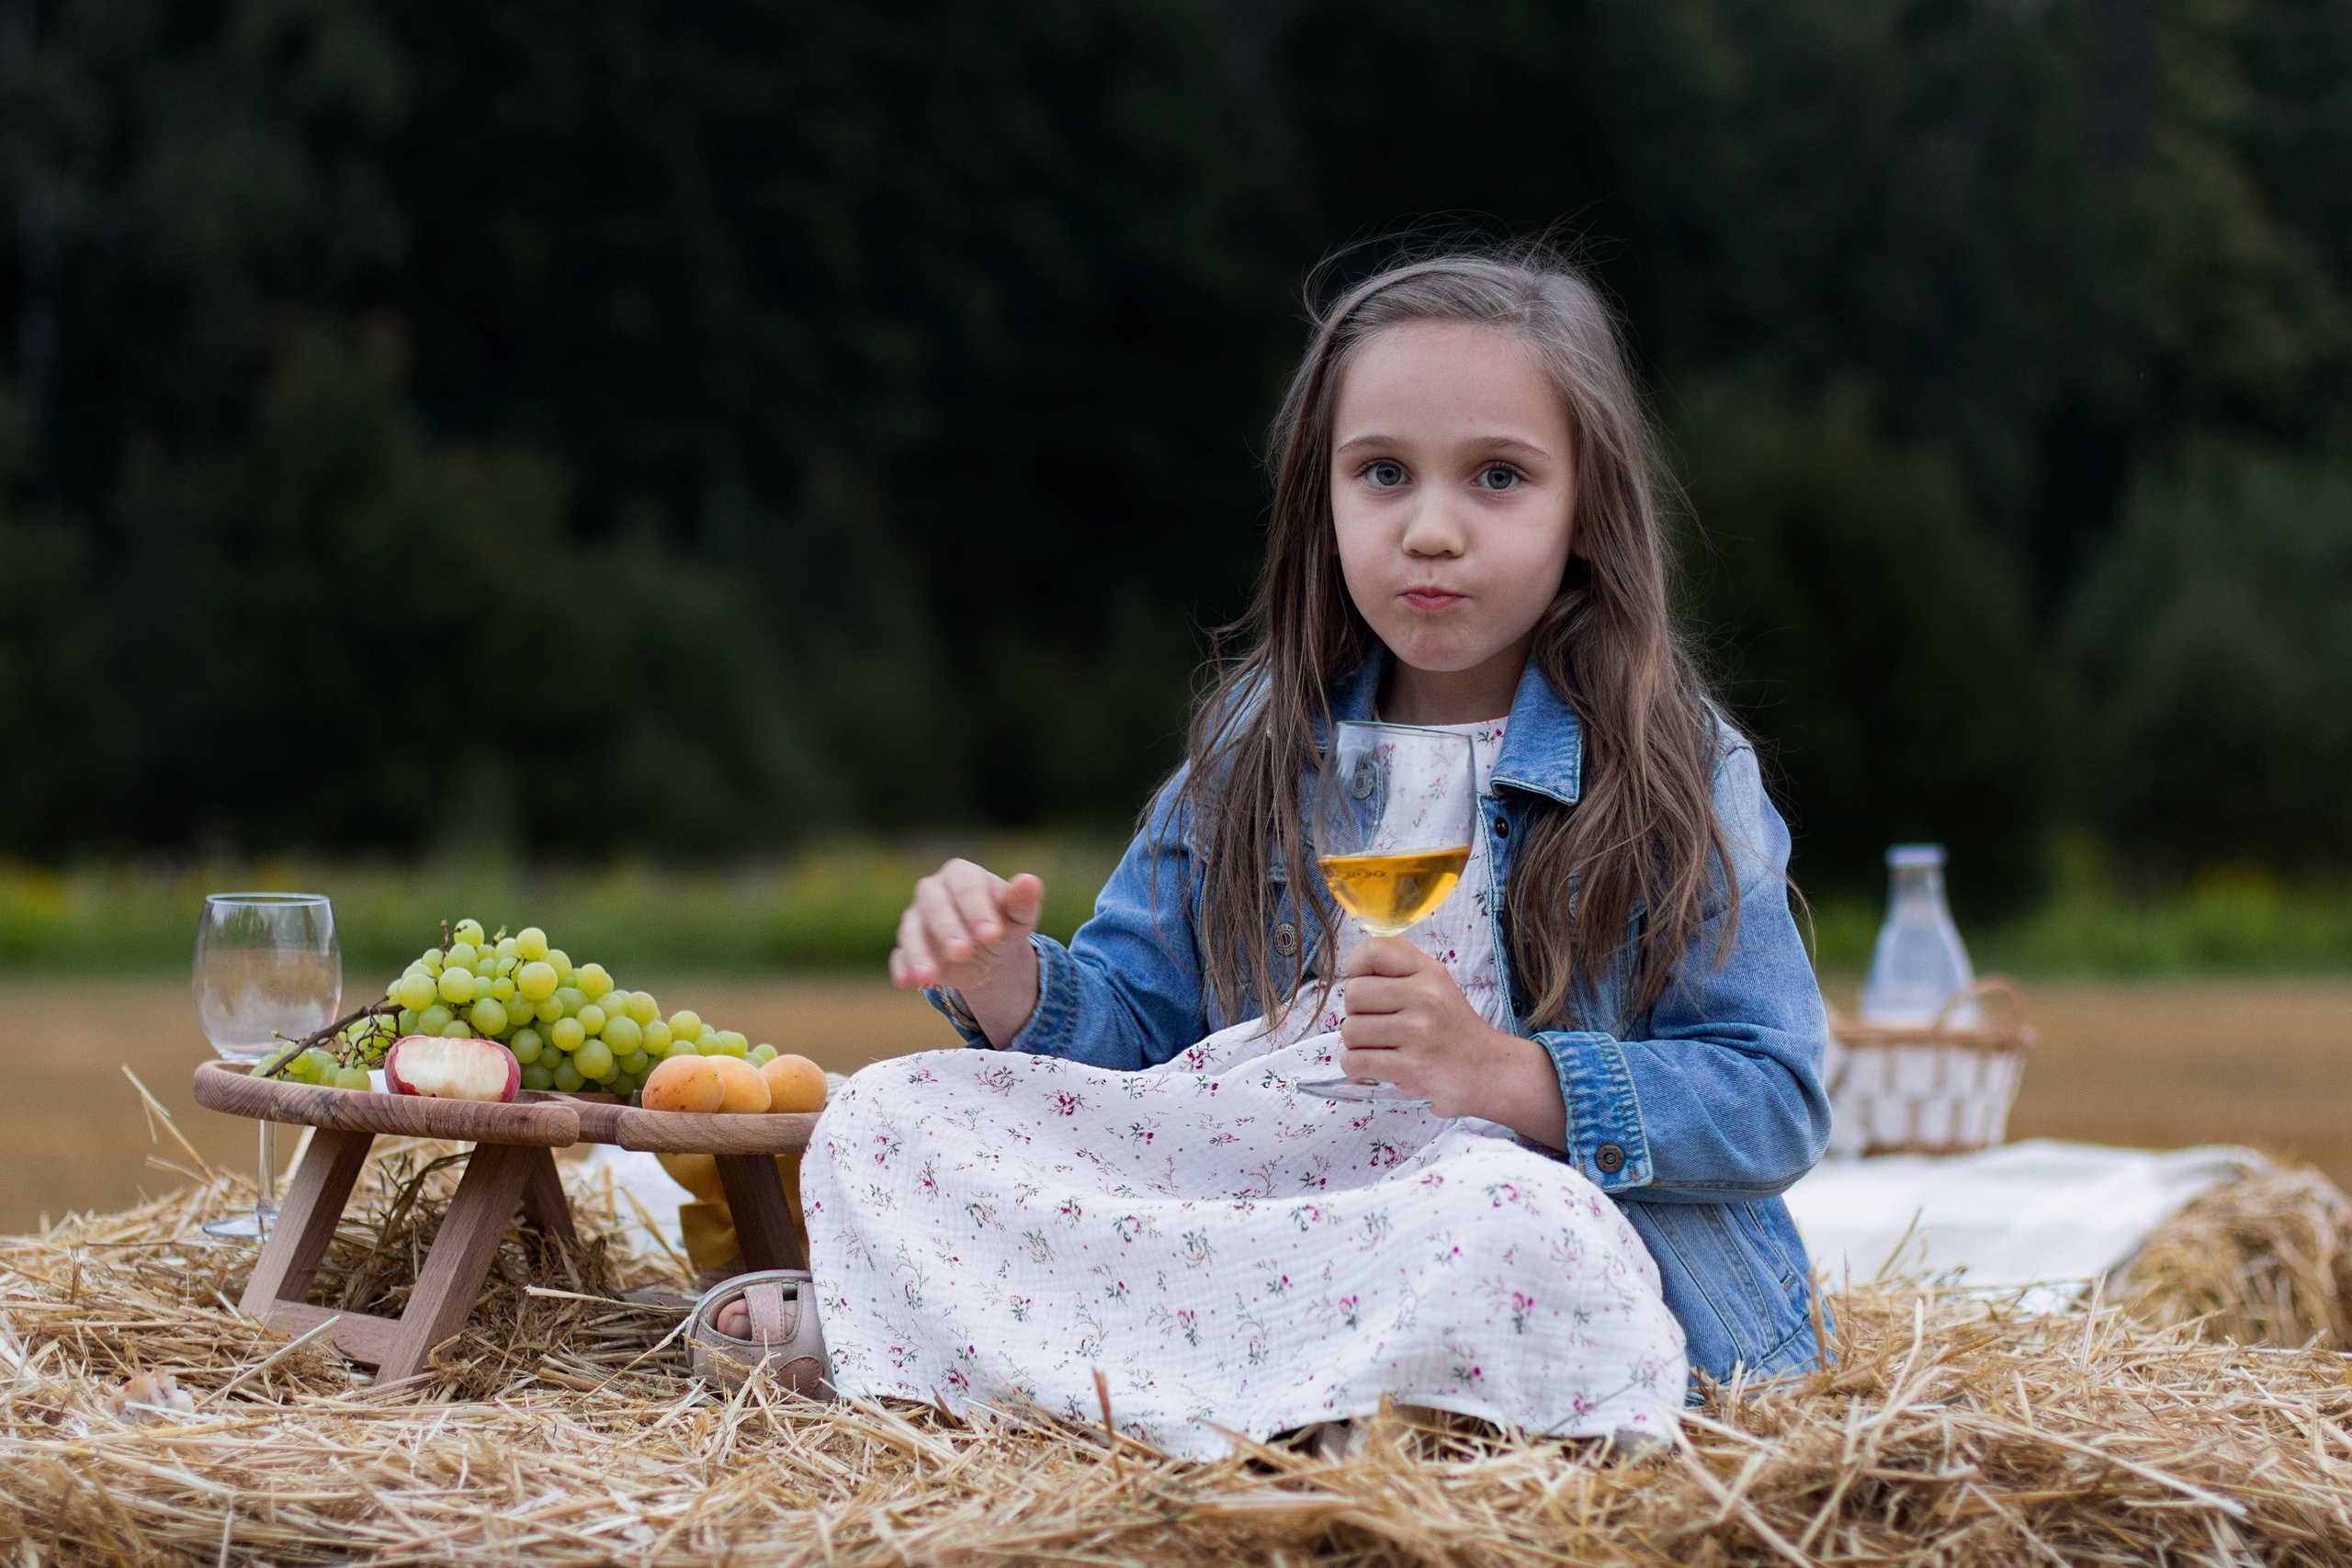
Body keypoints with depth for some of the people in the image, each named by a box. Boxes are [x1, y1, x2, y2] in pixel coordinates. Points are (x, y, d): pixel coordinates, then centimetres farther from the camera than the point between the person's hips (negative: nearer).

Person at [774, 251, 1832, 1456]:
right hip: (1261, 1206, 3)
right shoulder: (1257, 750, 12)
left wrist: (1507, 1075, -22)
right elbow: (1135, 1017, 15)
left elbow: (1773, 1105, -8)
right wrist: (1012, 987, -9)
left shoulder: (1679, 776, -2)